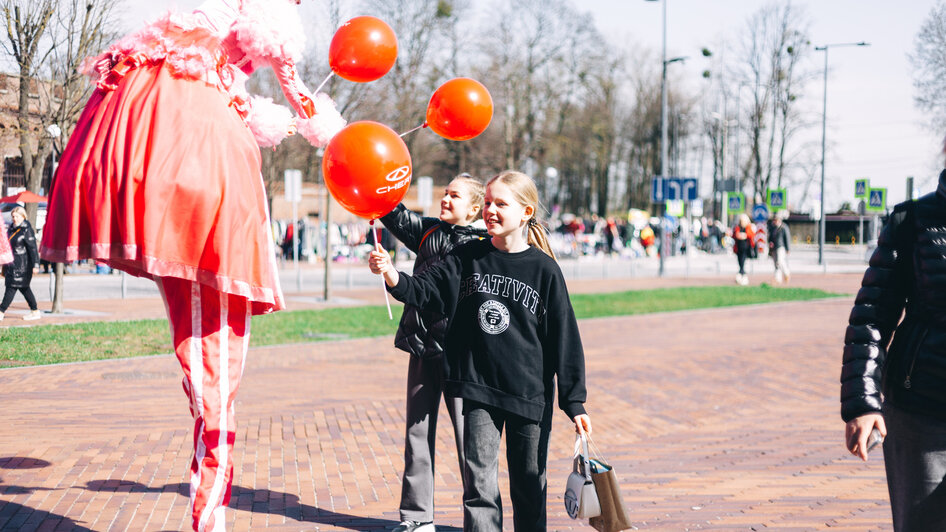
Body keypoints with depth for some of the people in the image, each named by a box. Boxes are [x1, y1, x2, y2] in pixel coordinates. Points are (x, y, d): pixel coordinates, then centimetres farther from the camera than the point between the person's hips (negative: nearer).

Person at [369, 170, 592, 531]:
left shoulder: (544, 269, -4)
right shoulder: (468, 257, 2)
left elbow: (564, 337, -2)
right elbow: (428, 290, -2)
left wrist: (574, 402, -2)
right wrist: (392, 275, -23)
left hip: (530, 395, -1)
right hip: (479, 391, 1)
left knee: (530, 484, 11)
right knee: (479, 482, -1)